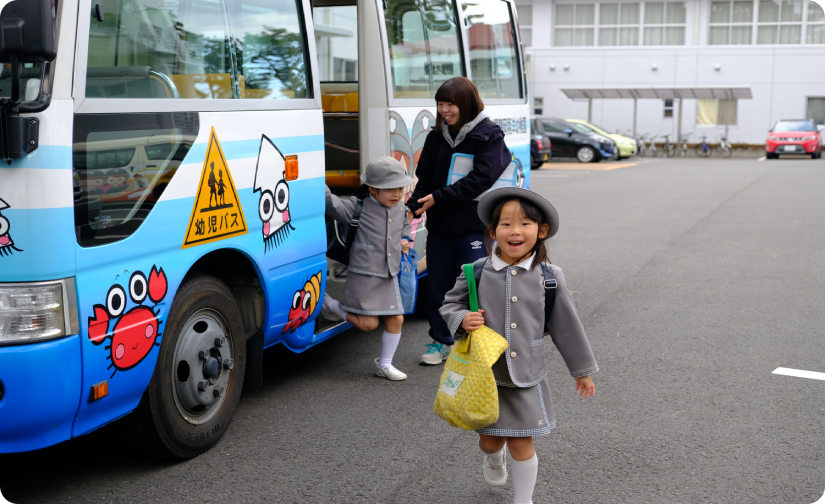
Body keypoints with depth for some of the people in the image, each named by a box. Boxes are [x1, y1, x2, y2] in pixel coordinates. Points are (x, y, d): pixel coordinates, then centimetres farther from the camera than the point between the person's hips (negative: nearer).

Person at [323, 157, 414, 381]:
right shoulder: (359, 208, -12)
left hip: (389, 276, 7)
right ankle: (328, 302, 15)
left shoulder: (400, 209, 8)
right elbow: (334, 205, -18)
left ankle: (385, 364, 23)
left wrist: (405, 241, 11)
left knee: (396, 319, 5)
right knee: (368, 323, -7)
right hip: (363, 276, -6)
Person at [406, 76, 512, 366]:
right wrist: (414, 205, -11)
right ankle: (441, 341, 25)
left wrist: (438, 197, -18)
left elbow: (481, 180, -17)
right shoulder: (436, 137, 9)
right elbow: (424, 178, 8)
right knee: (437, 284, 9)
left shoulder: (489, 136, -7)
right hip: (439, 225, 5)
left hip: (474, 225, -5)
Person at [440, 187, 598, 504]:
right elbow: (450, 304, 6)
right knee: (490, 440, 13)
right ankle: (494, 457, 50)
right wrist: (462, 320, -17)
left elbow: (566, 325, 3)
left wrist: (582, 370, 10)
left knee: (521, 443, 3)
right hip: (485, 374, 1)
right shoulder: (477, 273, -8)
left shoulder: (548, 277, -6)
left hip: (526, 377, -1)